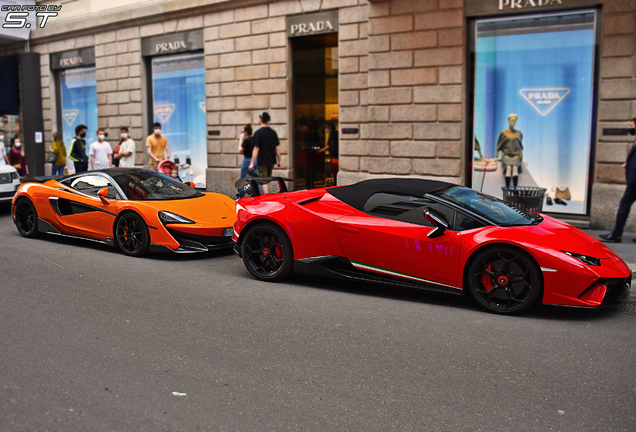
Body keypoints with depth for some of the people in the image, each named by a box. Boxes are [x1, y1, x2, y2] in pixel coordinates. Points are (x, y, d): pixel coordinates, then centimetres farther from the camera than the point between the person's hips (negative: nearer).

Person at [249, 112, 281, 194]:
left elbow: (256, 149, -15)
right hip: (271, 161, 6)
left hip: (262, 161, -6)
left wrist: (252, 163, -13)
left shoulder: (258, 133, -11)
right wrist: (279, 161, 14)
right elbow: (277, 148, 7)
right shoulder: (273, 132, 5)